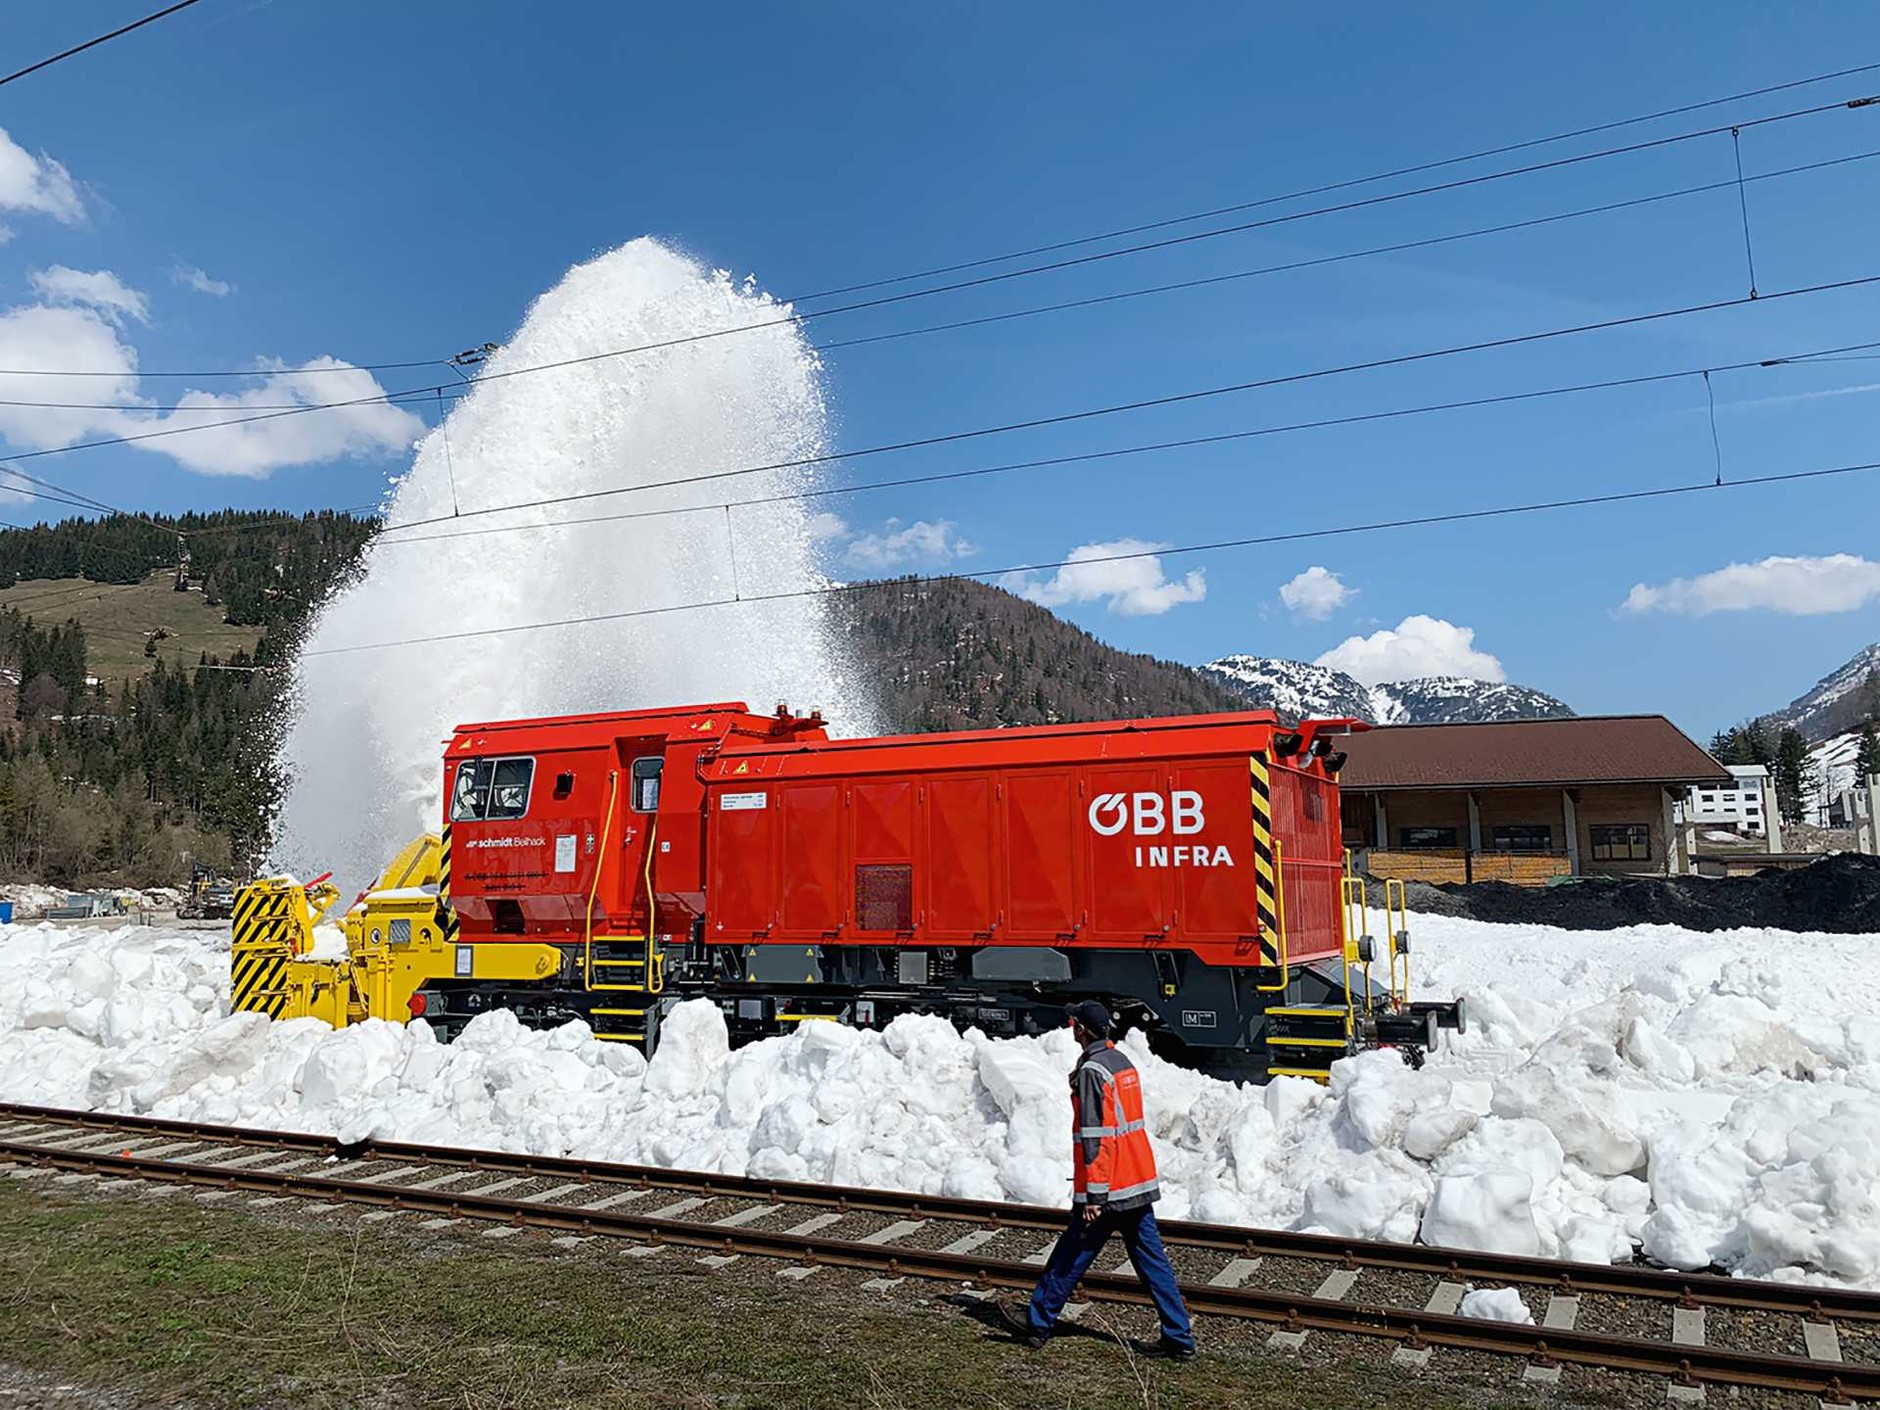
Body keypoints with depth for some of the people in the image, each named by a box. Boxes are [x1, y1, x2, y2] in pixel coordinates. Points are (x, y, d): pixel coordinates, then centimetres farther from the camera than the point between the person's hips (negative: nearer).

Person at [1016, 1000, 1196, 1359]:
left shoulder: (1092, 1070, -16)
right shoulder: (1123, 1062, 11)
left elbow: (1094, 1137, -20)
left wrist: (1093, 1196, -19)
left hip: (1107, 1191, -8)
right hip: (1139, 1184, 8)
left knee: (1069, 1259, 5)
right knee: (1153, 1261, 10)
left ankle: (1038, 1326, 15)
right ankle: (1180, 1339, 10)